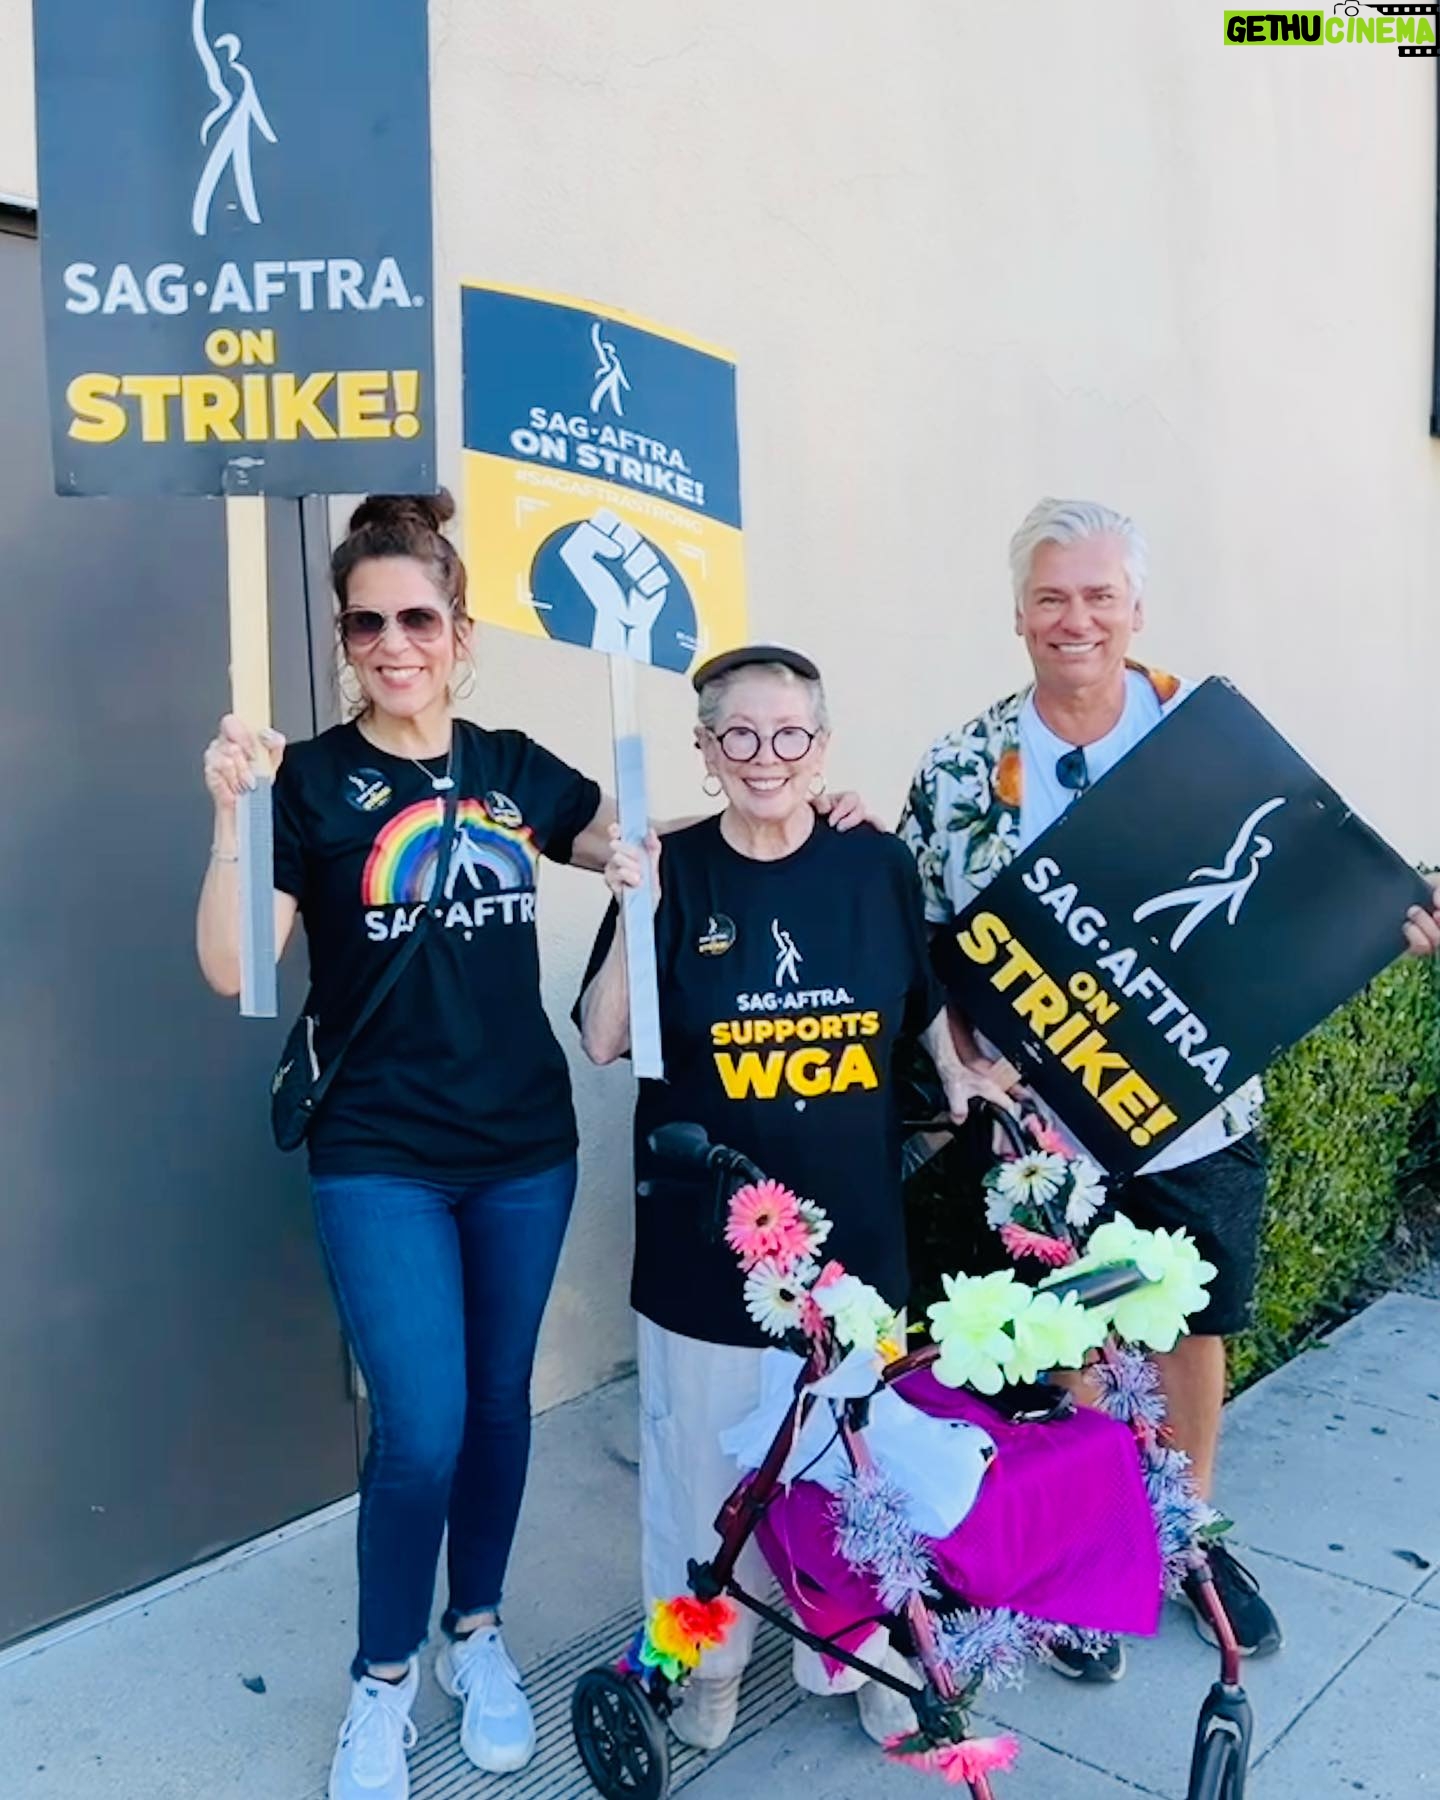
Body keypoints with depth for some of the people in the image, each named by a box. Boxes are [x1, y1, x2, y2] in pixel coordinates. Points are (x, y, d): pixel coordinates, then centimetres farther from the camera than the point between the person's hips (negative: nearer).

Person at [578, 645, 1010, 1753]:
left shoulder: (878, 865, -1)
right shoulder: (675, 872, -6)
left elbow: (928, 1004, 13)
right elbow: (605, 1043, -9)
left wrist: (962, 1076, -4)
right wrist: (636, 915, -20)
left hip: (855, 1226, 2)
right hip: (707, 1233, -1)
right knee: (710, 1445, 10)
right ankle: (706, 1657, 36)